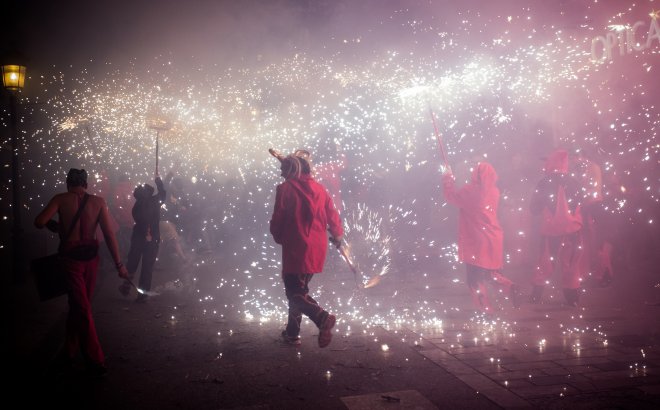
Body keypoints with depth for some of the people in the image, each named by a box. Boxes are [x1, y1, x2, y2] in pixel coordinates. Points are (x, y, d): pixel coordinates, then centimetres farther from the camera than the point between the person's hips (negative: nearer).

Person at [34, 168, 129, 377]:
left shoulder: (61, 199, -5)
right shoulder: (98, 201, -1)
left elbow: (39, 222, -16)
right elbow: (109, 234, -5)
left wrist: (53, 225, 8)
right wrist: (118, 264, -3)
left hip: (70, 256, -3)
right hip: (91, 256, 3)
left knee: (80, 307, 2)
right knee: (79, 305, 19)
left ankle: (96, 361, 1)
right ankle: (68, 352, 32)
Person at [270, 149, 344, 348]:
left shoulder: (285, 189, -8)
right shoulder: (319, 188, 7)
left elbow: (277, 221, -9)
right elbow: (333, 216, 10)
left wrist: (279, 238, 12)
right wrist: (337, 235, 28)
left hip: (296, 249, -6)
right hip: (317, 250, 6)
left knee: (294, 292, -1)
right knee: (299, 288, 19)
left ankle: (322, 318, -25)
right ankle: (292, 332, 25)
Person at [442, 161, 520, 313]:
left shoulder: (470, 190, -16)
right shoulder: (494, 191, 2)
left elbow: (452, 196, 1)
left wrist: (448, 178, 14)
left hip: (476, 241, -6)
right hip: (493, 239, 7)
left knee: (475, 278, 3)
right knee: (490, 272, 22)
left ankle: (485, 309, 4)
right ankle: (509, 286, -1)